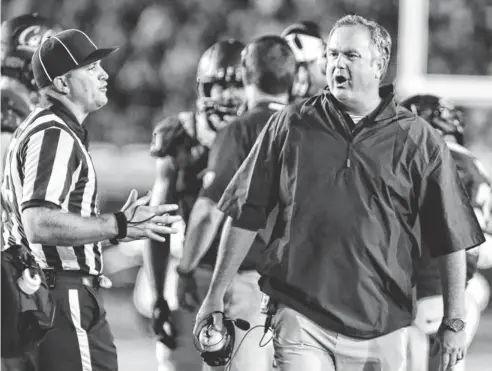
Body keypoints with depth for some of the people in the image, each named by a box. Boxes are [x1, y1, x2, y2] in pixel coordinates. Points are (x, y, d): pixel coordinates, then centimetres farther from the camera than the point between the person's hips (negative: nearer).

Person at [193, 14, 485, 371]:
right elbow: (245, 215, 8)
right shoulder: (291, 125, 5)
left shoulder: (417, 140, 2)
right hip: (300, 318, 0)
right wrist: (216, 296, 7)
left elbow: (452, 239, 4)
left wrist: (455, 321, 0)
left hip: (381, 327, 0)